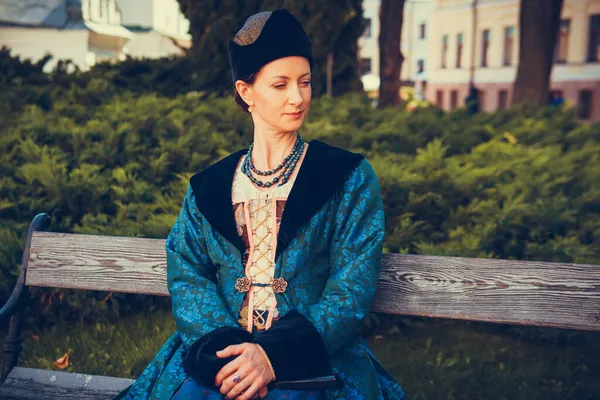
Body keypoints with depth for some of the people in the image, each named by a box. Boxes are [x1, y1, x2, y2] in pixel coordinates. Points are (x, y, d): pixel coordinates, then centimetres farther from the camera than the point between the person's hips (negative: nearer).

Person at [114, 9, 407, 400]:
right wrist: (225, 348, -16)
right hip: (221, 350, 3)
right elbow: (186, 275, 3)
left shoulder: (350, 177, 3)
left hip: (315, 356, -2)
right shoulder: (209, 186, 11)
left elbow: (352, 289, -4)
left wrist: (277, 356, -17)